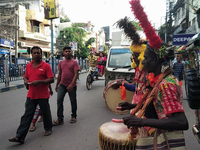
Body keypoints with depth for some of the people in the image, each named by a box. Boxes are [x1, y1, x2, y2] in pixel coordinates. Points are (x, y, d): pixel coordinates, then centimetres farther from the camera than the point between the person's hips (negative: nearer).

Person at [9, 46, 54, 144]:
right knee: (27, 115, 4)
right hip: (31, 95, 4)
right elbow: (25, 77, 22)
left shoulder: (46, 66, -8)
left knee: (46, 113, 12)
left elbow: (51, 79, -11)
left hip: (43, 95, -4)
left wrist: (39, 81, -21)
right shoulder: (28, 66, 9)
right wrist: (26, 81, -2)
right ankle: (20, 136, 6)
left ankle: (48, 129, 35)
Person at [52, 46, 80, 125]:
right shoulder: (61, 62, 9)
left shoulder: (74, 62, -5)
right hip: (62, 84, 4)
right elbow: (60, 74, 16)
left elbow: (76, 74, -13)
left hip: (72, 86, -3)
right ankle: (60, 119, 1)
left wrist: (71, 84, -23)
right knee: (59, 100, -5)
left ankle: (73, 116, 27)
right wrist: (57, 85, 16)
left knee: (73, 101, 9)